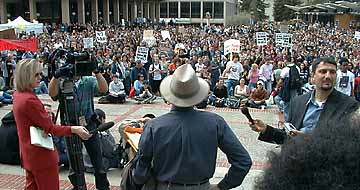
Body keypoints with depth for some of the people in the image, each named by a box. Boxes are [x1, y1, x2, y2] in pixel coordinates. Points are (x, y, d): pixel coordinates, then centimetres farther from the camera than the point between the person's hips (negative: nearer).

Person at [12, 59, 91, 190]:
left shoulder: (18, 95, 4)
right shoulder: (29, 100, -24)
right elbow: (51, 128, -23)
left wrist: (42, 110, 11)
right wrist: (73, 129, -28)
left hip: (28, 154, 10)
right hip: (41, 155, -10)